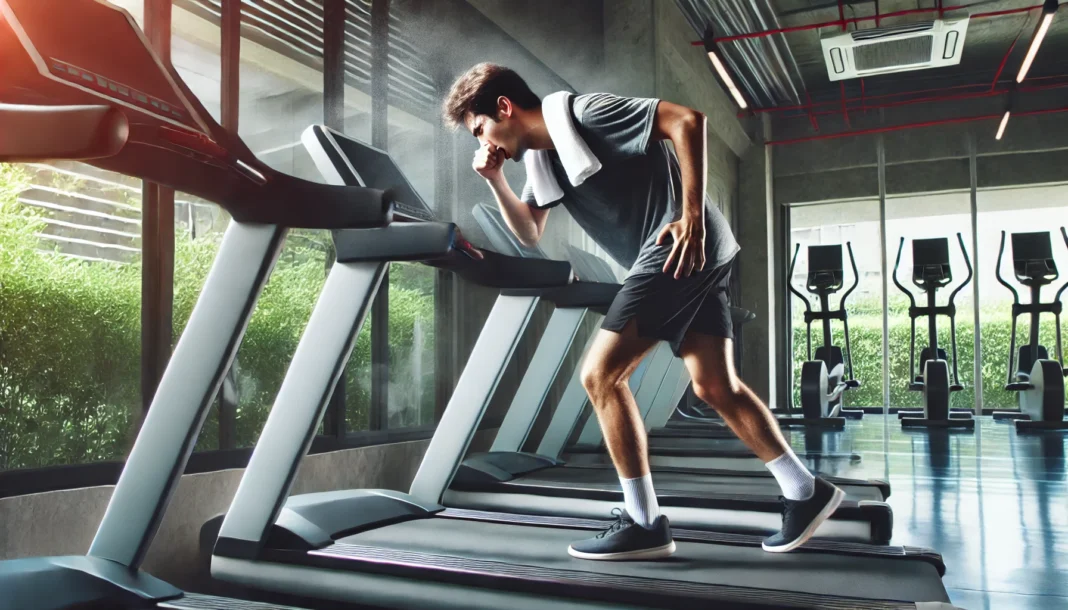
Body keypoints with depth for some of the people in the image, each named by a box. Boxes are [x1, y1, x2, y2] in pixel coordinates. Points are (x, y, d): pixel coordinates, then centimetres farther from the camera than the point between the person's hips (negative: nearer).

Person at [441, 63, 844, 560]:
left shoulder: (583, 112, -11)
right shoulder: (541, 157, 15)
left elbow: (687, 121, -15)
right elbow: (529, 234, 20)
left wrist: (692, 214, -20)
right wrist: (495, 181, 6)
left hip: (685, 247, -10)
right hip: (690, 258, 10)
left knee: (600, 375, -9)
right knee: (716, 387, 11)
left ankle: (644, 524, -2)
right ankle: (806, 492, 22)